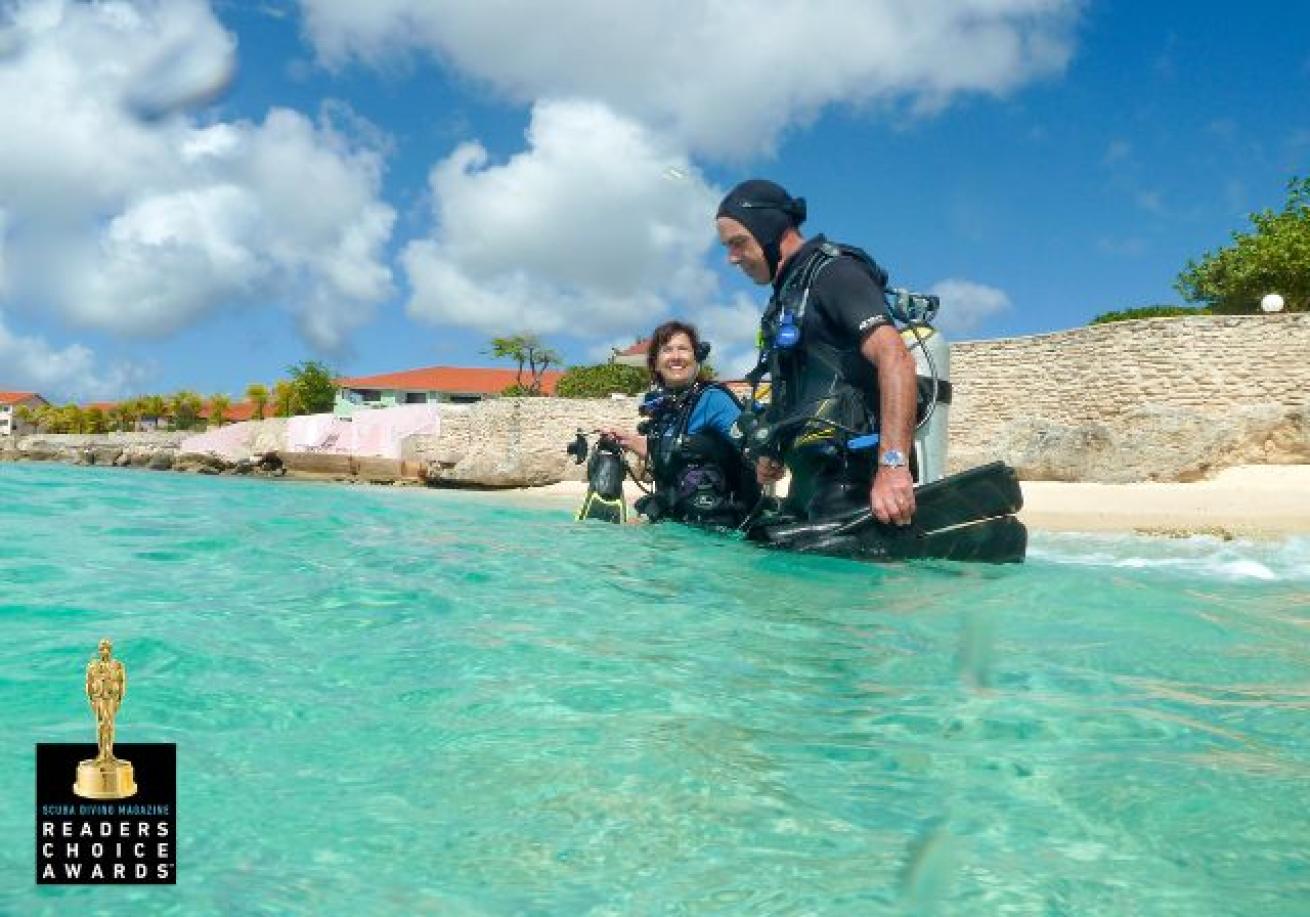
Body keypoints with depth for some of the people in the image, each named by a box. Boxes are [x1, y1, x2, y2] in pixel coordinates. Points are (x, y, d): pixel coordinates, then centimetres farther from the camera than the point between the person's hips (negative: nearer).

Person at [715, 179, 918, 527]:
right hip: (811, 482, 9)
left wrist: (893, 463, -31)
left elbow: (895, 357, -21)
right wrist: (774, 453, 13)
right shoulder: (787, 294, 21)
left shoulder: (832, 272, -7)